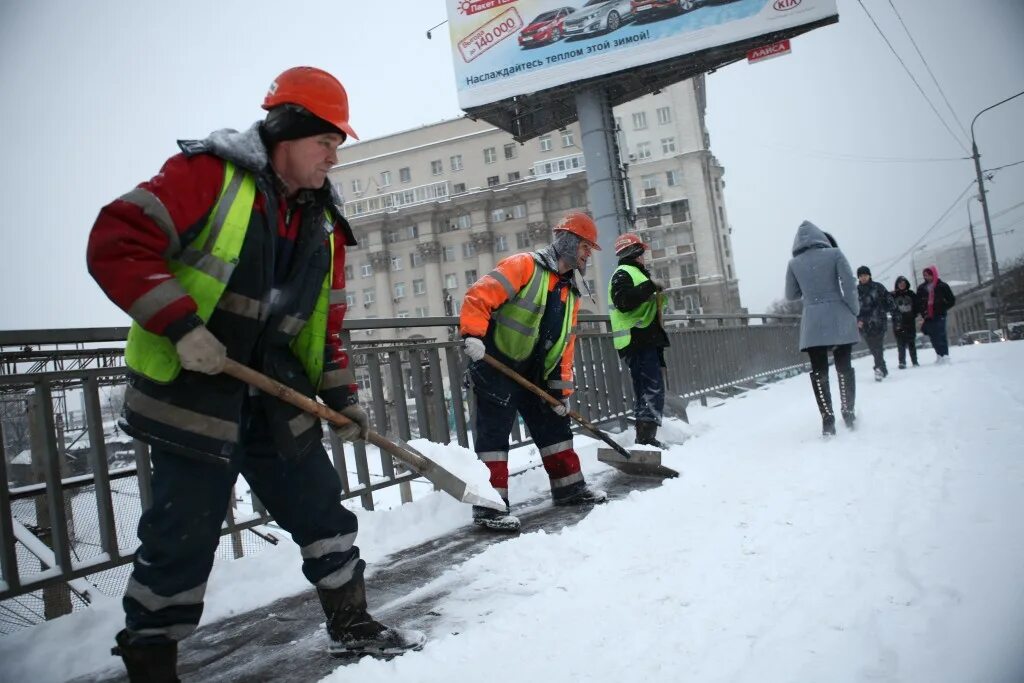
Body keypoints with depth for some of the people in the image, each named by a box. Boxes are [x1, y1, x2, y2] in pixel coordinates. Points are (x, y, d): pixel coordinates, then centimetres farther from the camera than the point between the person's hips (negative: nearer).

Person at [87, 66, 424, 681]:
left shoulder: (324, 224, 11)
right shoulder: (207, 175, -10)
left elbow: (327, 322, 16)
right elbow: (116, 243, -17)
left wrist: (342, 393, 8)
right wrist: (180, 324, -23)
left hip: (278, 403, 7)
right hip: (189, 395, -6)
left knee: (324, 512, 11)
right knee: (182, 539, 1)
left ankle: (352, 625, 29)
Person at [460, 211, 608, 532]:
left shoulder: (570, 293, 15)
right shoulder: (524, 265, -10)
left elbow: (565, 345, 15)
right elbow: (479, 296, -19)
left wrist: (561, 388, 10)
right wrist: (473, 335, -29)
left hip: (533, 372, 8)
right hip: (494, 364, -8)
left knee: (554, 424, 14)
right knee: (494, 431, -7)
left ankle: (569, 486, 29)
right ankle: (490, 505, -4)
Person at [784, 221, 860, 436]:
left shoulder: (794, 263, 2)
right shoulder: (834, 254, -1)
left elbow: (791, 295, 10)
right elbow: (849, 285, -7)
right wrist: (854, 312, 3)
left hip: (813, 323, 0)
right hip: (839, 319, 0)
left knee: (819, 371, 4)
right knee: (844, 366, 12)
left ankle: (828, 419, -2)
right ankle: (849, 414, 16)